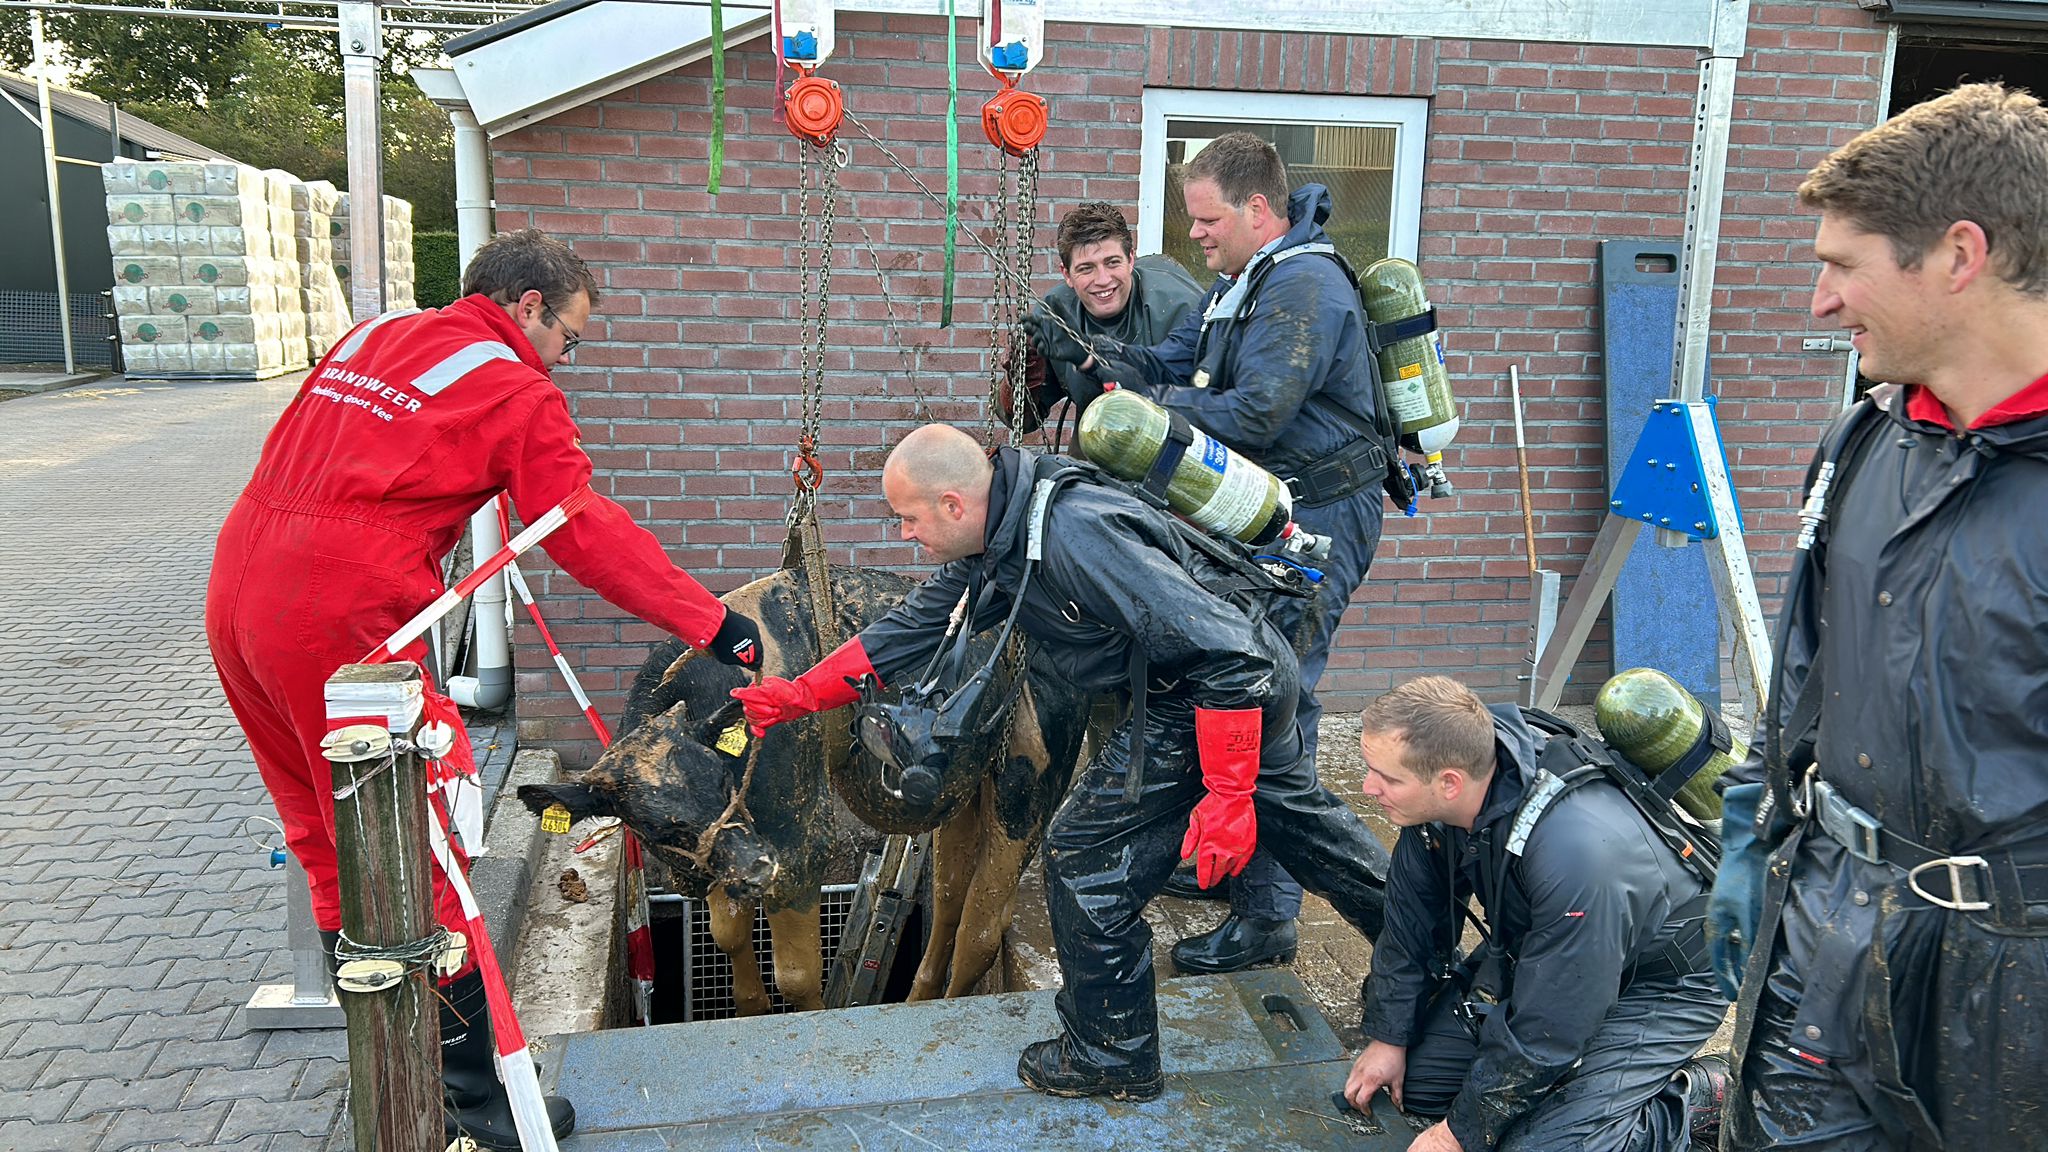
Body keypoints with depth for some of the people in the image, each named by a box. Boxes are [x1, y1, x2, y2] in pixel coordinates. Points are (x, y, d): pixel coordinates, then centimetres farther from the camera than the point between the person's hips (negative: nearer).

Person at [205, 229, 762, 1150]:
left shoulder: (373, 334, 18)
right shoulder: (515, 392, -5)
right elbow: (590, 535, -10)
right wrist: (714, 625, -9)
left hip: (238, 592, 9)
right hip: (342, 621, -9)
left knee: (327, 834, 20)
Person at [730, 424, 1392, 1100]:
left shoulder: (1076, 536, -31)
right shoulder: (996, 546, 0)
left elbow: (1223, 651, -30)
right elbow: (912, 629, 11)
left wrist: (1227, 794, -28)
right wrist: (798, 696, 10)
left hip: (1228, 686, -10)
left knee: (1085, 854, -2)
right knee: (1299, 817, 27)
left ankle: (1110, 1058, 15)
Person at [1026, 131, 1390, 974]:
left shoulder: (1304, 287, -18)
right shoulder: (1242, 282, 15)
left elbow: (1253, 415, -26)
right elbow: (1169, 363, 11)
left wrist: (1138, 402, -18)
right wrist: (1088, 356, -6)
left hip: (1315, 524, -10)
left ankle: (1267, 916, 2)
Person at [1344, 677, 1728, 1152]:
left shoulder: (1574, 852, -40)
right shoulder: (1431, 798, -19)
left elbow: (1547, 1030, -29)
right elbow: (1410, 923, -1)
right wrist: (1387, 1037, 5)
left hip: (1655, 985, -7)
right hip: (1530, 953, 7)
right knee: (1414, 1081, 2)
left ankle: (1701, 1097, 2)